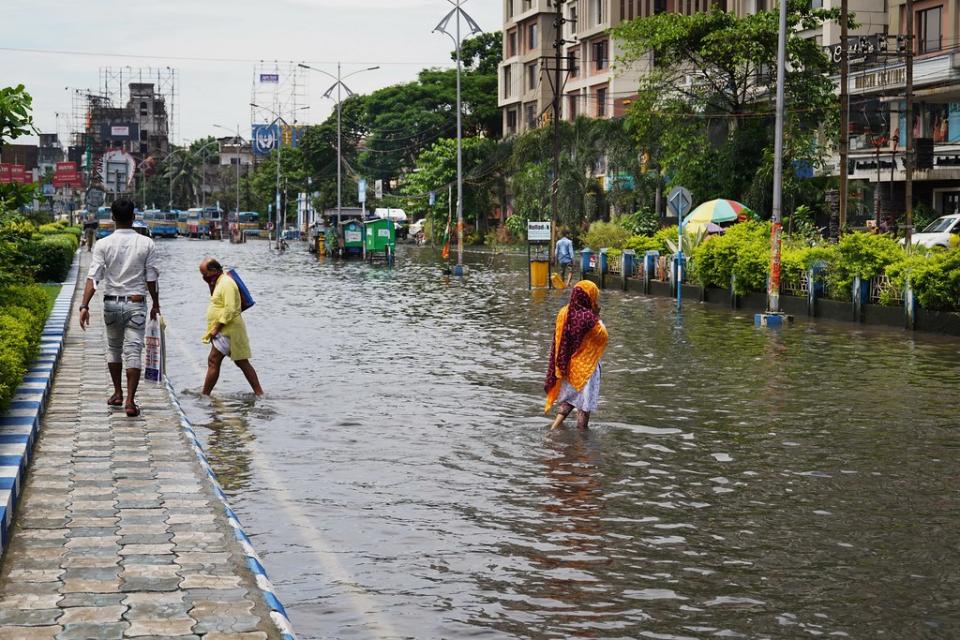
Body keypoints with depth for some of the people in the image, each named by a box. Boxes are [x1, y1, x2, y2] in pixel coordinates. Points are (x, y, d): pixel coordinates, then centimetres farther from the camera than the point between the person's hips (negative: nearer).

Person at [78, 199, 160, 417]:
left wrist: (85, 305, -13)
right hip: (136, 303, -2)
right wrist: (156, 304, 10)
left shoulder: (103, 244, -4)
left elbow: (93, 277, -10)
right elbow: (151, 279, -2)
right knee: (133, 351, -2)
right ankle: (130, 400, -9)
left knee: (114, 348, 20)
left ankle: (117, 393, 29)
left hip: (111, 303, 2)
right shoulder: (146, 244, -5)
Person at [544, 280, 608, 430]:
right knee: (585, 400, 7)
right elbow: (603, 336, -9)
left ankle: (557, 422, 9)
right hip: (585, 366, -6)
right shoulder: (588, 317, -23)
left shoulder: (564, 313, -4)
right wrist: (598, 317, -5)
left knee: (569, 396, 23)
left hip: (567, 365, 6)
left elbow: (558, 340, 4)